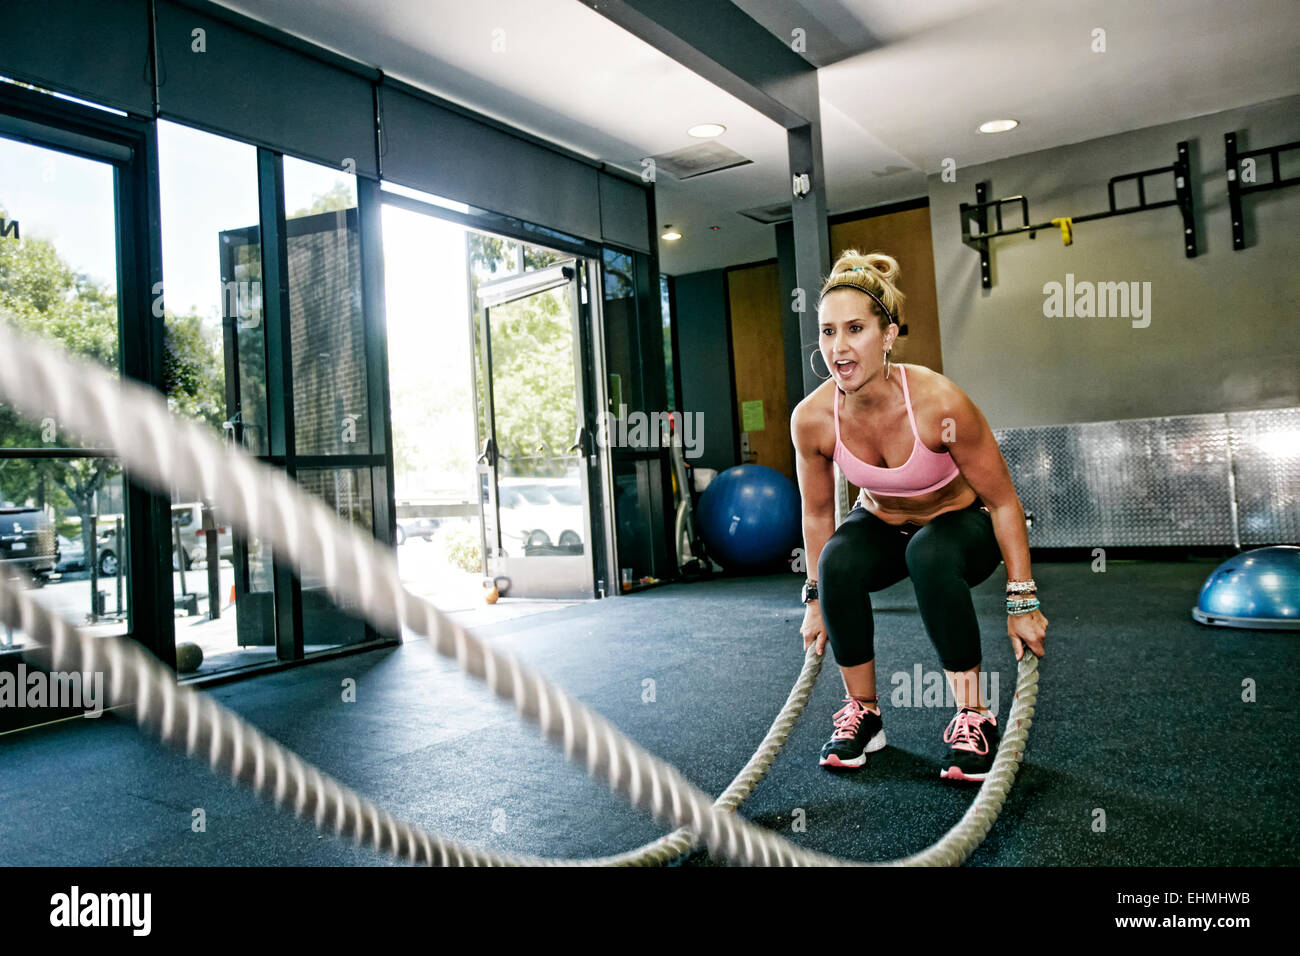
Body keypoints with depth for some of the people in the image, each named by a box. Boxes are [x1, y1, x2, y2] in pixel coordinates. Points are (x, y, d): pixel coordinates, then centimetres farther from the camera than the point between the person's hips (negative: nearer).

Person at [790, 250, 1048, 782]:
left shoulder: (939, 403, -33)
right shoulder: (811, 418, -24)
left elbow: (1003, 501, -20)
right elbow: (817, 512, -6)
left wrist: (1022, 603, -17)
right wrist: (816, 600, 1)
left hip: (960, 522, -2)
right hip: (881, 523, 3)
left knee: (930, 555, -36)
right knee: (838, 561, -29)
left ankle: (973, 717, -18)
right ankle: (862, 713, -8)